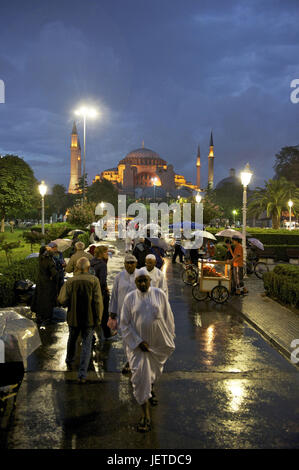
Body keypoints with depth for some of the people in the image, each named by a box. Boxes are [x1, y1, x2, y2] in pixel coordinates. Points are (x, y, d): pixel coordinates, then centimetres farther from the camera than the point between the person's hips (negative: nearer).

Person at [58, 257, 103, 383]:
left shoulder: (70, 281, -8)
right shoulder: (94, 280, -11)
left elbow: (62, 300, -13)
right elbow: (98, 301, -13)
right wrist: (98, 318, -5)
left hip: (74, 317, 2)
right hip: (89, 318, -1)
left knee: (72, 340, 25)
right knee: (86, 345, 7)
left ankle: (69, 363, 45)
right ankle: (82, 375, 3)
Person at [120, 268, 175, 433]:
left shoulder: (159, 295, -5)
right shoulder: (130, 298, -7)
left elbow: (168, 318, 2)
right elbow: (125, 324, -6)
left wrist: (170, 339, 3)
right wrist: (138, 342, -14)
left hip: (158, 342, 2)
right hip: (137, 343, -1)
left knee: (153, 371, 22)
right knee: (140, 376, -6)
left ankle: (151, 389, 56)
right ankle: (145, 415, 4)